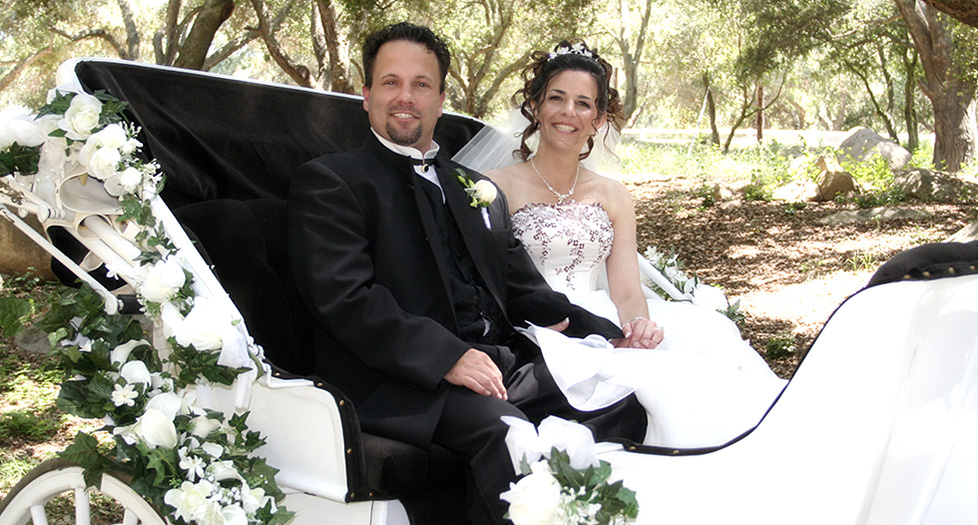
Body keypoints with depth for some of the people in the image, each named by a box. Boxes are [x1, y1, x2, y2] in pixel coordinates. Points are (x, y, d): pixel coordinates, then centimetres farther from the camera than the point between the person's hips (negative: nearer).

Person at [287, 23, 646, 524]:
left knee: (624, 401, -13)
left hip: (503, 361, 7)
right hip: (400, 381, -6)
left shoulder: (478, 189, 25)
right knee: (509, 433, -33)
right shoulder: (328, 182, 3)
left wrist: (611, 337, 5)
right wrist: (446, 357, -22)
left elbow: (525, 290, 21)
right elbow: (346, 298, -10)